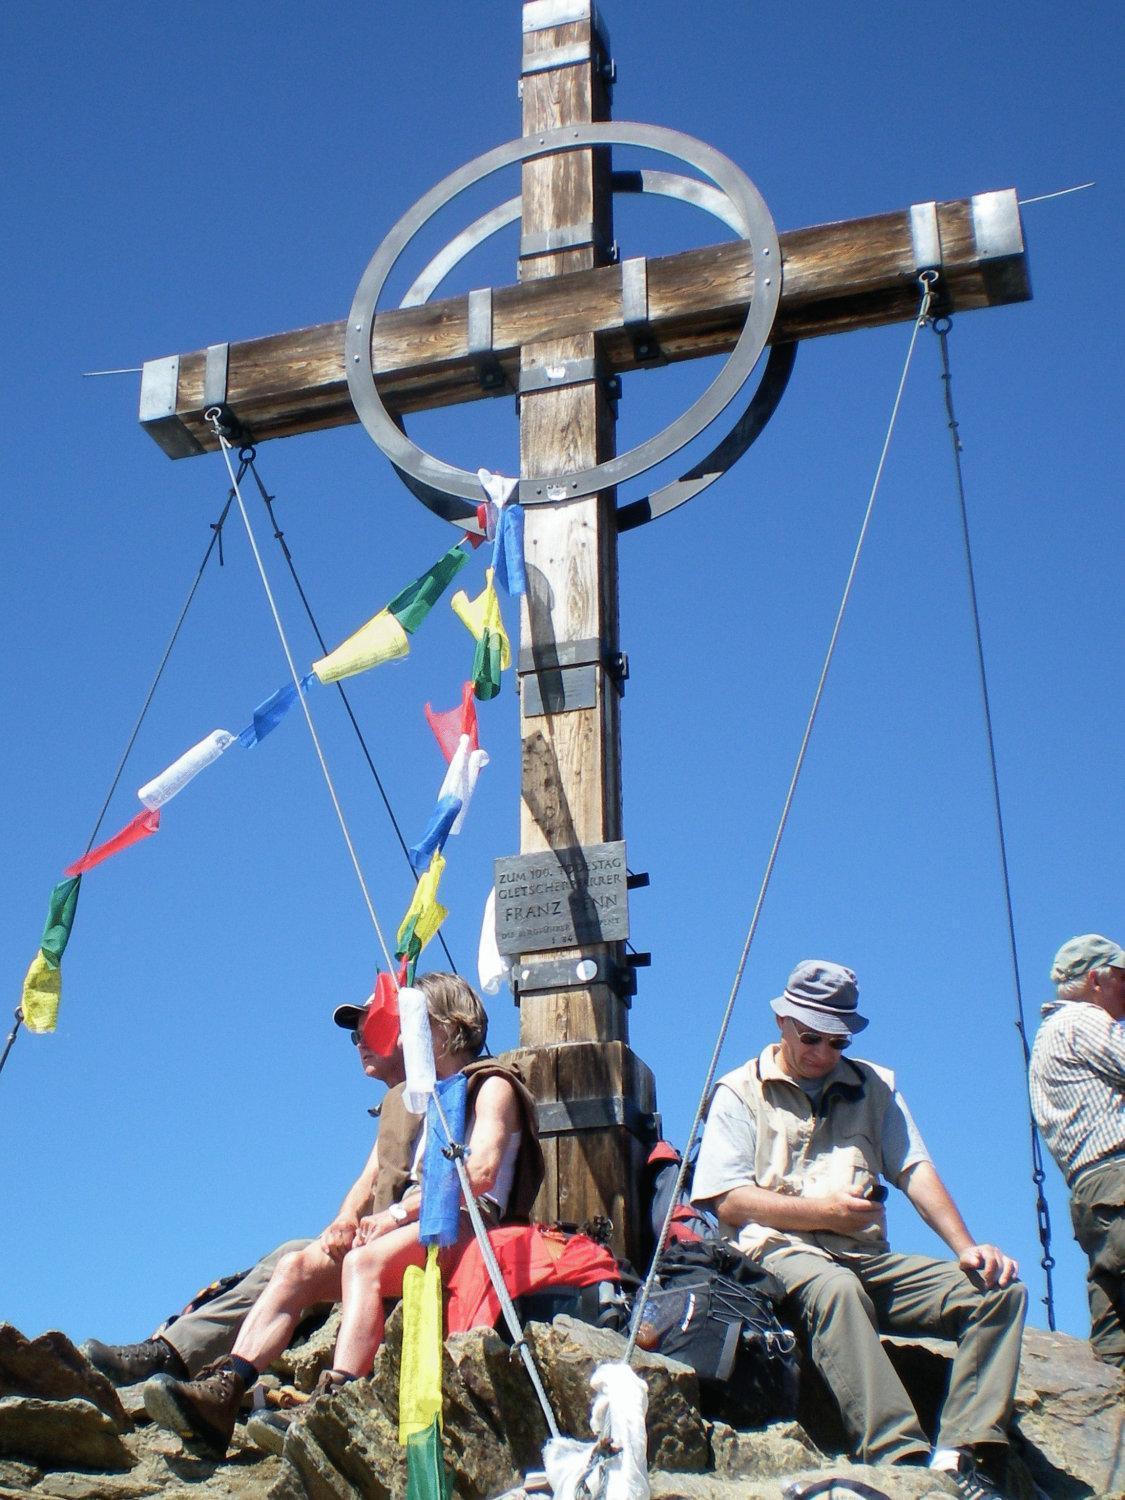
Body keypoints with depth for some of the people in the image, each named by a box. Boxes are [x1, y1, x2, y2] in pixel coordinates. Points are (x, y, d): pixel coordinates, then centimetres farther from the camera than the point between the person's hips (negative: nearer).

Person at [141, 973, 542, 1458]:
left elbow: (481, 1172, -10)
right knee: (297, 1265, -17)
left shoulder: (492, 1086, 8)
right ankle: (223, 1392, -34)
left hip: (464, 1221, -7)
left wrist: (400, 1210, -14)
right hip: (406, 1225, 7)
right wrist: (344, 1225, 1)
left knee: (364, 1261, -35)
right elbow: (375, 1178, 23)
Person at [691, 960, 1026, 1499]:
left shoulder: (874, 1085, 22)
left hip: (868, 1259, 5)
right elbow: (729, 1202, -1)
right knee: (835, 1287, -39)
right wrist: (821, 1212, -11)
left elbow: (914, 1169, 10)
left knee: (1000, 1288, -15)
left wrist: (966, 1247, -5)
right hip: (781, 1253, -5)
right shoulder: (741, 1091, 9)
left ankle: (958, 1454, -29)